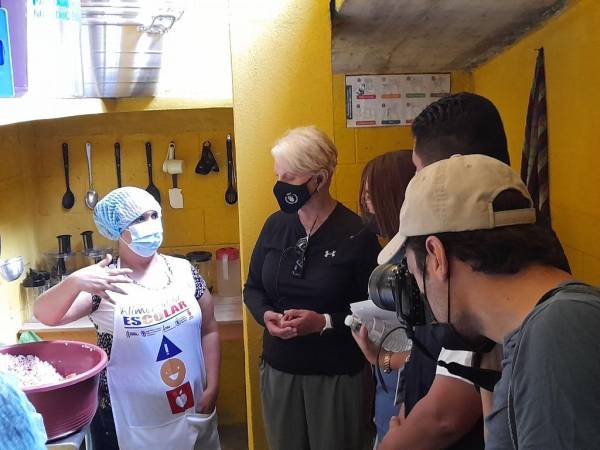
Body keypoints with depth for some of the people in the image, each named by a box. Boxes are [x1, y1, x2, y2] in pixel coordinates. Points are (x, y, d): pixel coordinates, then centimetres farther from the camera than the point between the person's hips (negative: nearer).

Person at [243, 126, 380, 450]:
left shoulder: (357, 234, -14)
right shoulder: (275, 225, 1)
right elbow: (253, 288, 10)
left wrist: (325, 322, -24)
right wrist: (265, 315, -10)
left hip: (337, 374, -4)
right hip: (278, 369, 4)